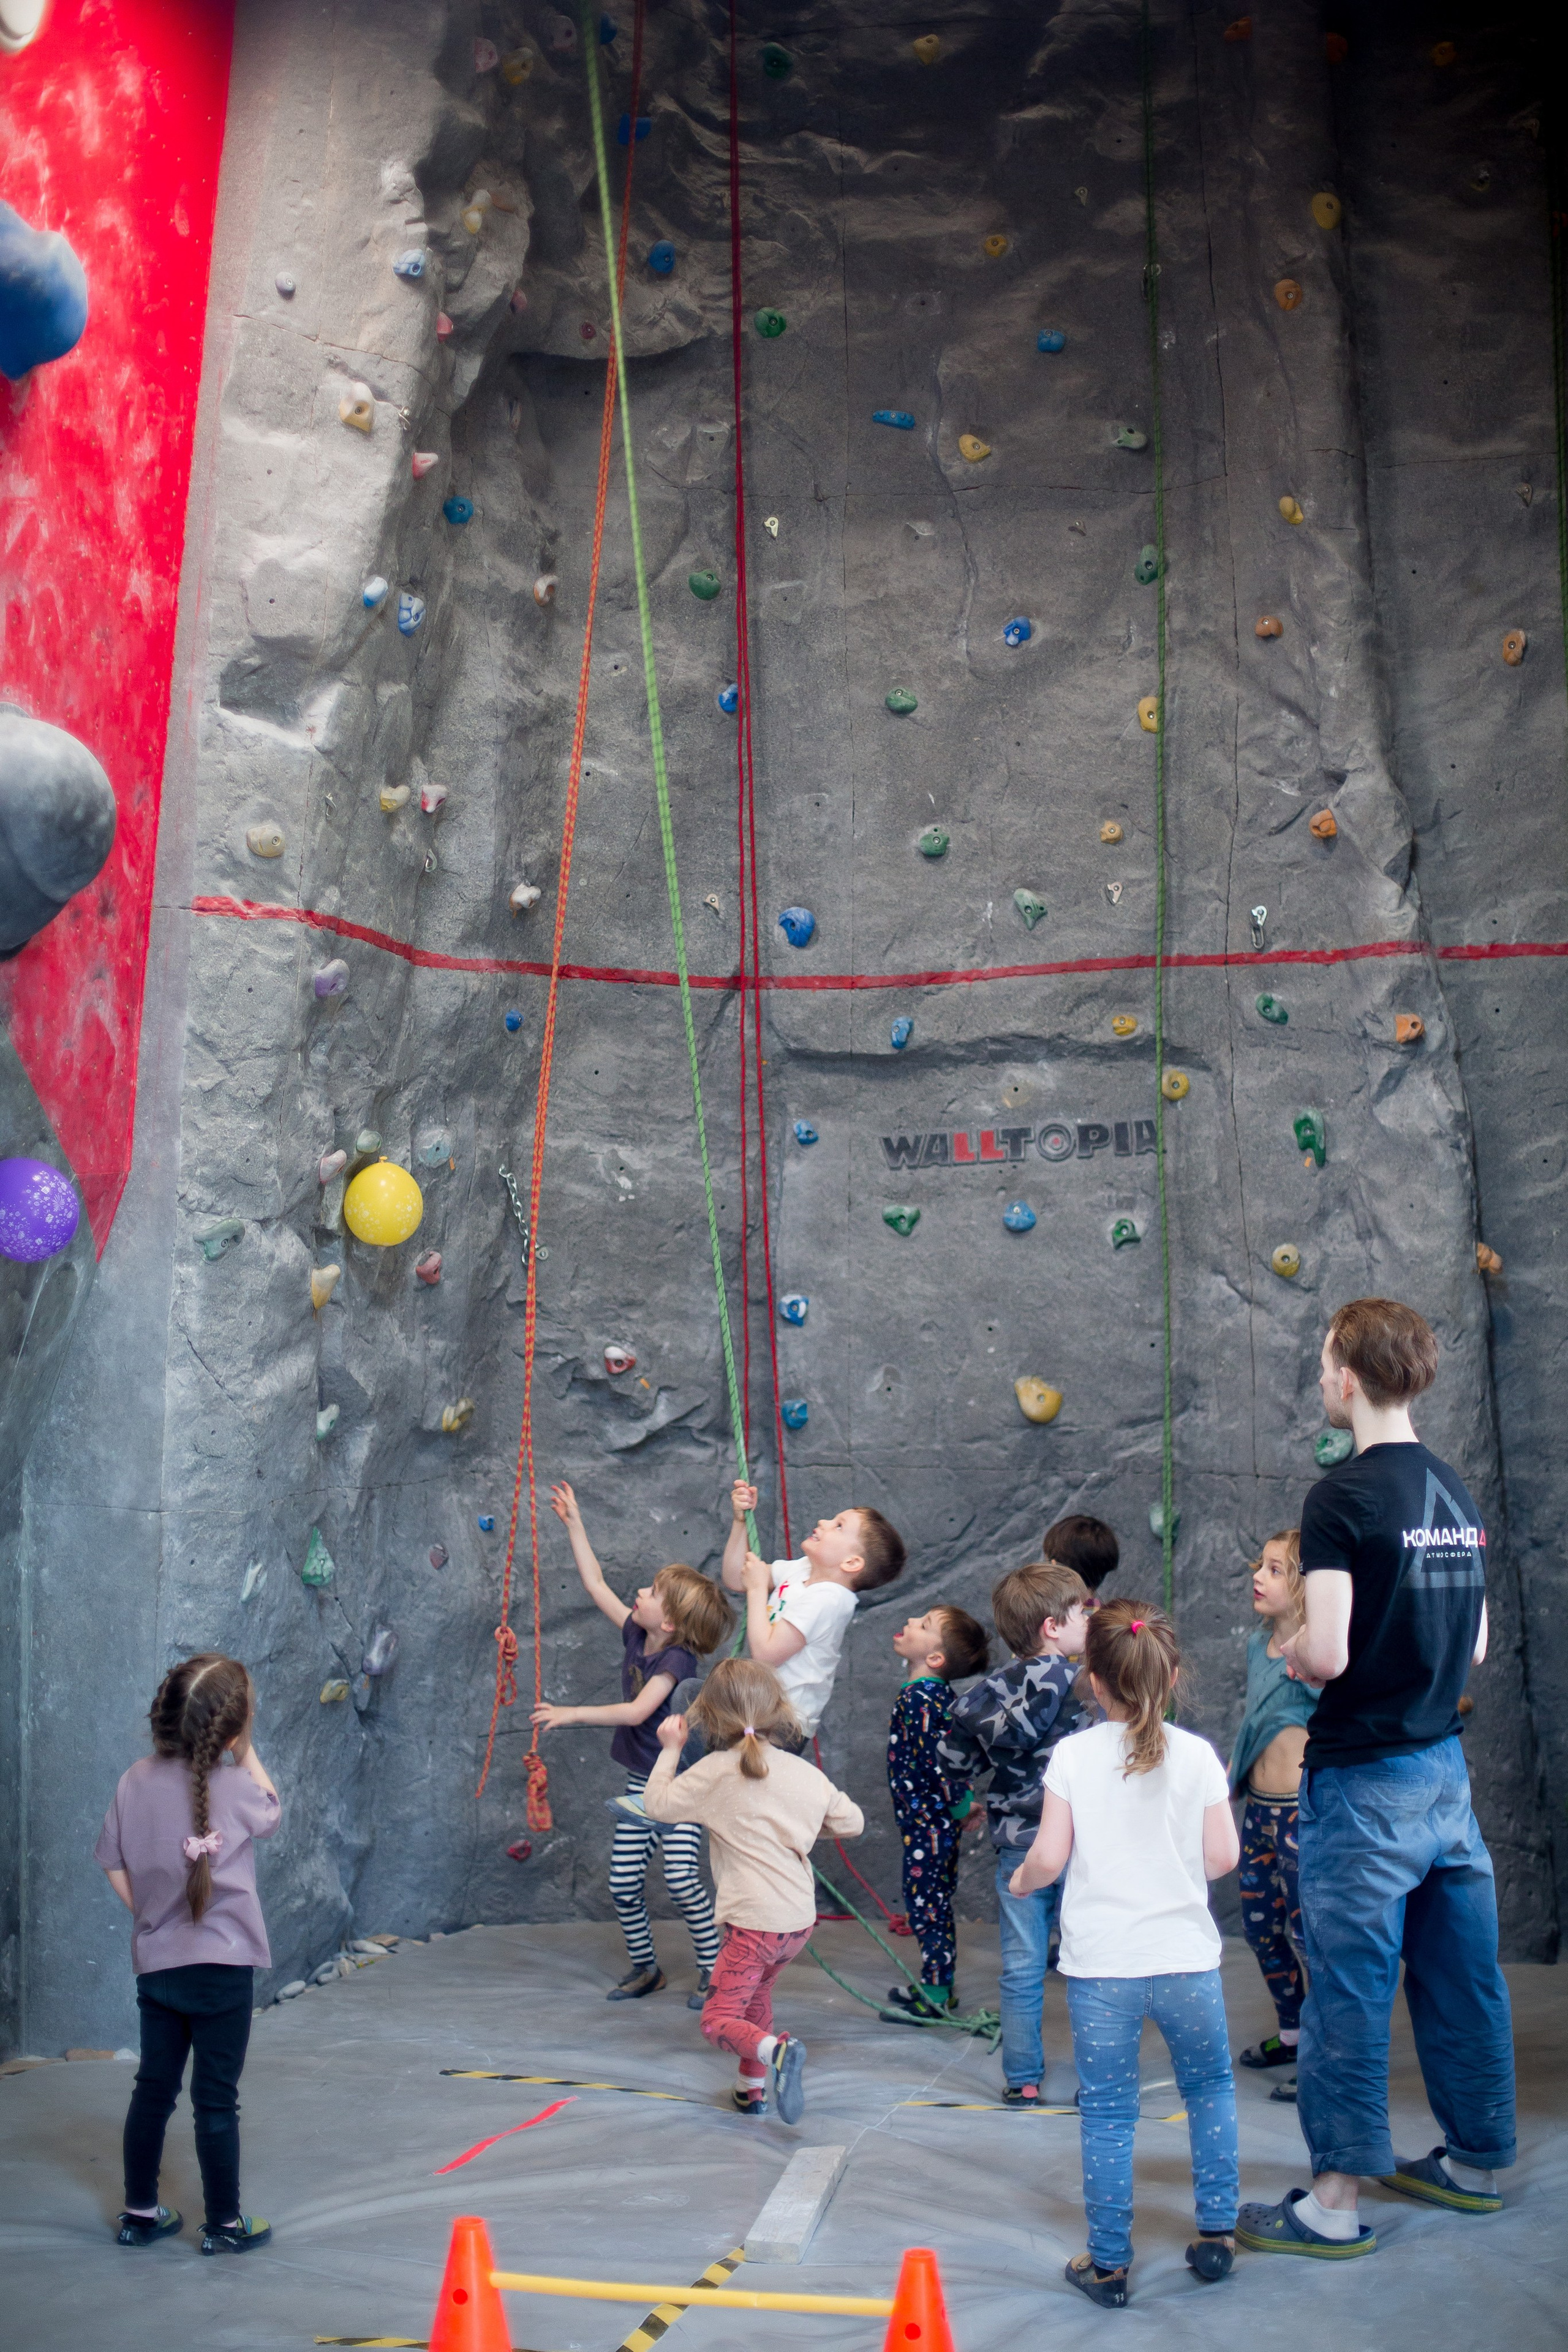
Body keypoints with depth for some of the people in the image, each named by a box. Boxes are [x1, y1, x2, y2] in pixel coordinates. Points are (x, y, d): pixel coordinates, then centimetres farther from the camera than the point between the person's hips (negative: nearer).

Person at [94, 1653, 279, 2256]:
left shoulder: (137, 1781, -4)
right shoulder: (235, 1787, -15)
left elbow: (115, 1866, 3)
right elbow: (270, 1815, 8)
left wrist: (150, 1913, 13)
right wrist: (246, 1752, 9)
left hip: (155, 1963, 5)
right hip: (222, 1966, -4)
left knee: (153, 2087, 17)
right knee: (217, 2099, 5)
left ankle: (140, 2212, 28)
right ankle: (224, 2224, 16)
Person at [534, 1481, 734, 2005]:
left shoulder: (677, 1659, -20)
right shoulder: (636, 1636, 0)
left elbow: (637, 1711, -31)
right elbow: (595, 1583, 5)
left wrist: (573, 1714, -29)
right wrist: (573, 1523, 5)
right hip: (641, 1785, 7)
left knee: (682, 1879, -14)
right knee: (623, 1884, 6)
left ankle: (714, 1971, 0)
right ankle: (645, 1967, 24)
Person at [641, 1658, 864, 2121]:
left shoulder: (715, 1772, -11)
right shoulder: (808, 1775, 4)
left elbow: (658, 1804, -4)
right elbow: (852, 1822, 15)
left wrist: (669, 1749, 9)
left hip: (754, 1922, -7)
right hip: (800, 1918, 7)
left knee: (719, 2019, -4)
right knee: (755, 1996, 29)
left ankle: (777, 2051, -31)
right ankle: (753, 2088, 34)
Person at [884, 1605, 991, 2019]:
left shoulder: (919, 1698, -22)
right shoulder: (939, 1692, 6)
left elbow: (935, 1762, -24)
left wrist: (961, 1803, -13)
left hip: (926, 1821, -9)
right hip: (938, 1821, 9)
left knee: (925, 1906, 2)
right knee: (935, 1906, 17)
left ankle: (936, 1998, 11)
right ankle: (940, 1987, 28)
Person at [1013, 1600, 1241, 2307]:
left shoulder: (1072, 1755, -6)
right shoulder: (1197, 1755, -4)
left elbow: (1049, 1857, -8)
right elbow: (1222, 1858, -3)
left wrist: (1021, 1881, 12)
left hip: (1100, 1965, -1)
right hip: (1186, 1958, 1)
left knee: (1106, 2111, 8)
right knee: (1209, 2088, 22)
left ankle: (1108, 2262, 14)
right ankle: (1216, 2233, 26)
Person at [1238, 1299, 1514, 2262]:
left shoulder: (1344, 1495, -17)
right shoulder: (1457, 1492, 7)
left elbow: (1326, 1653, -23)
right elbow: (1475, 1646, 14)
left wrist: (1289, 1651, -3)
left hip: (1366, 1781, -8)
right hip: (1447, 1770, 8)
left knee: (1350, 1995, 1)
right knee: (1462, 1977, 17)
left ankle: (1337, 2201, 10)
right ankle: (1479, 2162, 31)